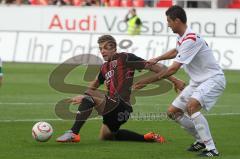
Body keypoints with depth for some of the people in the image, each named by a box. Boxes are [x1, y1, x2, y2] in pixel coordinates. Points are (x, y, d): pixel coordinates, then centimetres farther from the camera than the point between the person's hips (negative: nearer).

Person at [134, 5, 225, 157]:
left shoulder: (191, 39, -25)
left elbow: (173, 69, -27)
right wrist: (157, 59, 21)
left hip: (213, 78, -10)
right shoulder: (182, 38, 6)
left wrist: (147, 81, -22)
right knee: (173, 112, 8)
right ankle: (202, 140, 22)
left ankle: (211, 149, -29)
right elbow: (175, 52, 33)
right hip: (197, 82, 10)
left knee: (191, 106, -33)